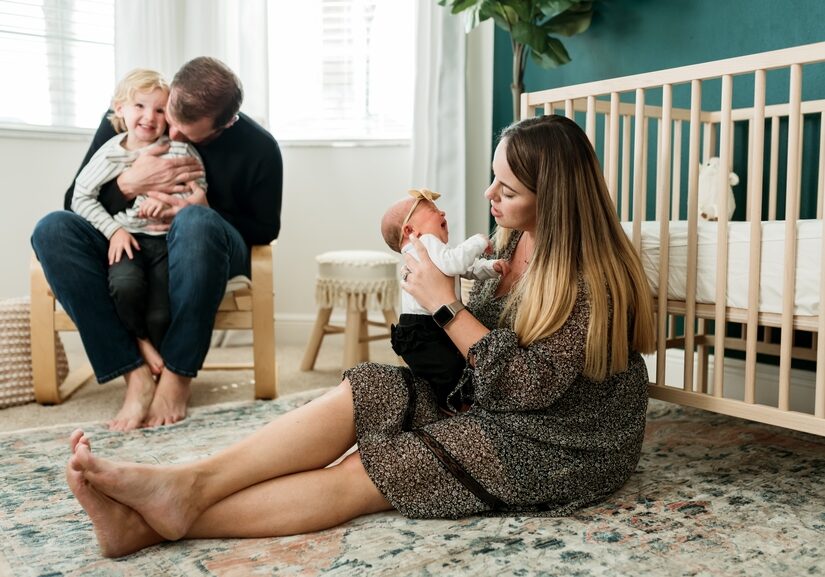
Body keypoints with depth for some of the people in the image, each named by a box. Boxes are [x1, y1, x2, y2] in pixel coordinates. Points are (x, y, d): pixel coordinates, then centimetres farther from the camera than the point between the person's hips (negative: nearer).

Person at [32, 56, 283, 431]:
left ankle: (177, 376, -27)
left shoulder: (258, 148, -10)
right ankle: (136, 376, -31)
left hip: (204, 249, -3)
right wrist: (130, 183, -22)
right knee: (52, 229, -25)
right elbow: (76, 200, -2)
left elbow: (265, 230, -1)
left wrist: (206, 212, -20)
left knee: (197, 223, -39)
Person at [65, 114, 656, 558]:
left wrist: (446, 304, -23)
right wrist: (438, 267, -4)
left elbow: (531, 385, -23)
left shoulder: (595, 278, -18)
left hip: (557, 445, -7)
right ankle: (185, 483, -27)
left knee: (363, 472, -23)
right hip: (484, 401, 7)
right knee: (363, 391, -18)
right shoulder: (513, 241, 6)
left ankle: (165, 519, -27)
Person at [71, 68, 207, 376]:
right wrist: (113, 229, -3)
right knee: (125, 285, -33)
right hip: (128, 240, 1)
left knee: (161, 315, -20)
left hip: (169, 238, -1)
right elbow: (82, 197, 9)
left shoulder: (180, 150, 6)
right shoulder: (109, 154, 8)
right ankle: (140, 340, -4)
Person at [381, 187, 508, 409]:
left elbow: (472, 269, 21)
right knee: (450, 370, -18)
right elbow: (452, 264, -36)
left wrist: (492, 267, 1)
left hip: (440, 329, 11)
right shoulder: (426, 243, -16)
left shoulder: (434, 247, 20)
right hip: (420, 335, -11)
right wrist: (479, 241, -23)